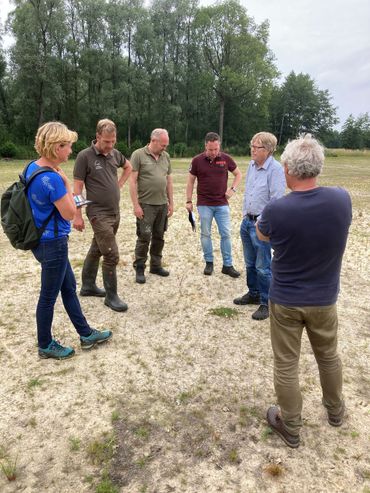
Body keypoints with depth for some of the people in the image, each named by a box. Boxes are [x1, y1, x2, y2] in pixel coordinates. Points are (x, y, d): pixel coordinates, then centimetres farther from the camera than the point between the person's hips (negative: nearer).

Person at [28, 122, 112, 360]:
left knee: (69, 287, 19)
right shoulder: (52, 179, -26)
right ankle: (45, 345, 29)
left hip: (44, 240, 10)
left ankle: (86, 334, 34)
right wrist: (66, 182, -12)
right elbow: (70, 214, -18)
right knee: (49, 296, 8)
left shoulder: (33, 167, 2)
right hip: (53, 243, -10)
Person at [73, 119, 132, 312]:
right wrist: (77, 215, -13)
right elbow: (77, 187, -11)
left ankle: (88, 286, 32)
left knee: (96, 250, 17)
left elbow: (128, 167, 27)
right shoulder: (85, 156, -12)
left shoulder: (115, 154, 6)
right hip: (99, 214, -6)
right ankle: (111, 296, 5)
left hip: (115, 212, 7)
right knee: (111, 255, -8)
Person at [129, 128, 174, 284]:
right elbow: (133, 181, -9)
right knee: (144, 237, -2)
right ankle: (139, 269, 11)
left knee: (159, 237, 12)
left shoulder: (166, 156, 10)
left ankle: (156, 265, 25)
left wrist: (171, 203, 12)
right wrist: (136, 205, -13)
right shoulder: (138, 155, -6)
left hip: (162, 204, 5)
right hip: (146, 204, -5)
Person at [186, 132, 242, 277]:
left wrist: (233, 189, -3)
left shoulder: (226, 159, -3)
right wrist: (189, 201, 0)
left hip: (222, 204, 1)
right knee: (205, 234, 6)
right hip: (204, 204, -1)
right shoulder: (197, 160, -5)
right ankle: (209, 263, 20)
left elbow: (238, 174, 11)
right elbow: (190, 181, 3)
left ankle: (227, 265, 12)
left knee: (226, 234, 2)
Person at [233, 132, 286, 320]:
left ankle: (266, 303, 14)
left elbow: (276, 201, -18)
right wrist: (245, 213, 13)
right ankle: (253, 294, 36)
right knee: (250, 263, 19)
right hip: (247, 221, 8)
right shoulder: (251, 165, 8)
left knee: (263, 267, 0)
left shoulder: (275, 169, -17)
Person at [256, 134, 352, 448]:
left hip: (285, 301, -3)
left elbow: (261, 236, 0)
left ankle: (290, 427, 31)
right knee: (328, 355, 26)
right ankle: (335, 409, 49)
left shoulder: (275, 210, -24)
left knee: (286, 364, 13)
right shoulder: (342, 199, -15)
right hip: (324, 299, 4)